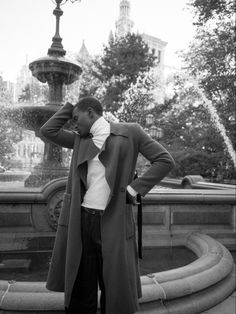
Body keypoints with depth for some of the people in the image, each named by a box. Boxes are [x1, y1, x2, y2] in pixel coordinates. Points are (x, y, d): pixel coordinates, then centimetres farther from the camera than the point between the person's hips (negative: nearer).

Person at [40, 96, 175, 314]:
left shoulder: (129, 132, 0)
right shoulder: (80, 139, 14)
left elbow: (165, 160, -3)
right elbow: (47, 131, 14)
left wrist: (134, 189, -8)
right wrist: (71, 106, 13)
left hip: (113, 220, -3)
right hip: (81, 219, 4)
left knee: (114, 287, 5)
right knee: (80, 286, 9)